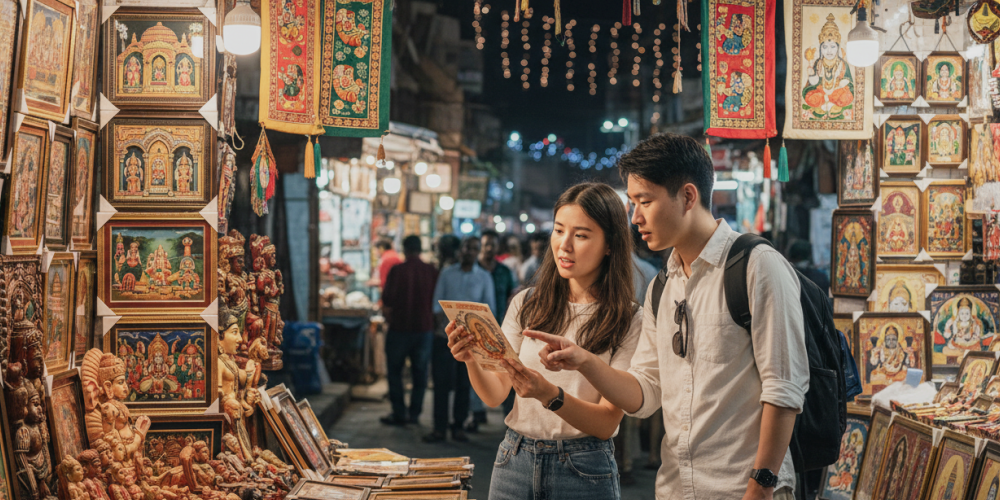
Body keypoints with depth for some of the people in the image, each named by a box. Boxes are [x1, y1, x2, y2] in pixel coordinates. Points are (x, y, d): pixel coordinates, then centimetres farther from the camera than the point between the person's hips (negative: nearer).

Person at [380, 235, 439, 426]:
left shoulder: (397, 271, -10)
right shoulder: (432, 272, -1)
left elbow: (387, 303, -9)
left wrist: (390, 318, 10)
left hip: (400, 328, -3)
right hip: (425, 328, 3)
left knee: (394, 371, 9)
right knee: (420, 372, 11)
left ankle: (399, 414, 6)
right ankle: (414, 414, 12)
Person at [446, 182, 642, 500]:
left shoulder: (629, 321, -7)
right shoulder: (526, 305, 4)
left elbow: (607, 423, -12)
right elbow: (495, 395, -1)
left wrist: (550, 395, -28)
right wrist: (473, 361, -21)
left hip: (583, 472, -3)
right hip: (514, 461, 3)